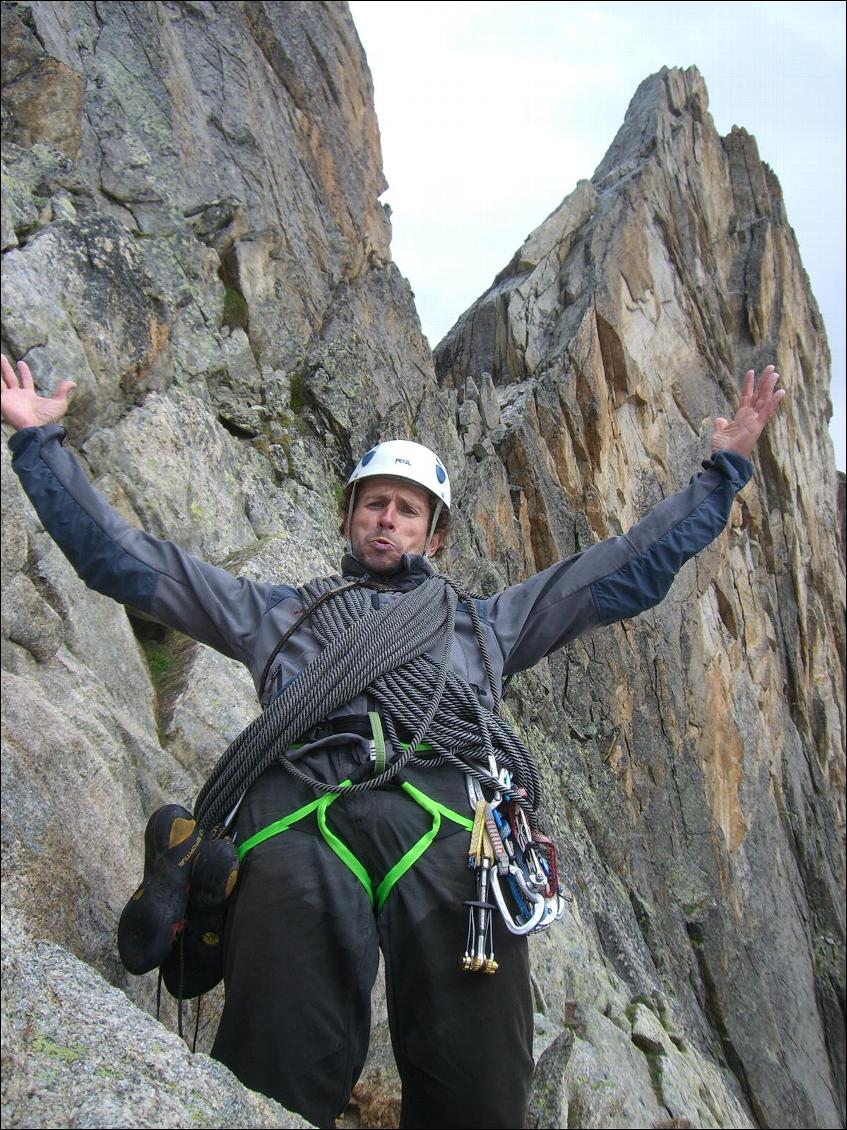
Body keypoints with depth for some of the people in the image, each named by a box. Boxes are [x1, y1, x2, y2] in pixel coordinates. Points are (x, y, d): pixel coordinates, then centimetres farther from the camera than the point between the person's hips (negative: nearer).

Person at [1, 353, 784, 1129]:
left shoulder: (482, 621, 35)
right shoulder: (278, 611, 34)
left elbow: (633, 567, 34)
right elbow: (120, 555, 34)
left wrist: (725, 469, 33)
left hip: (451, 822, 1)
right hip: (301, 824, 0)